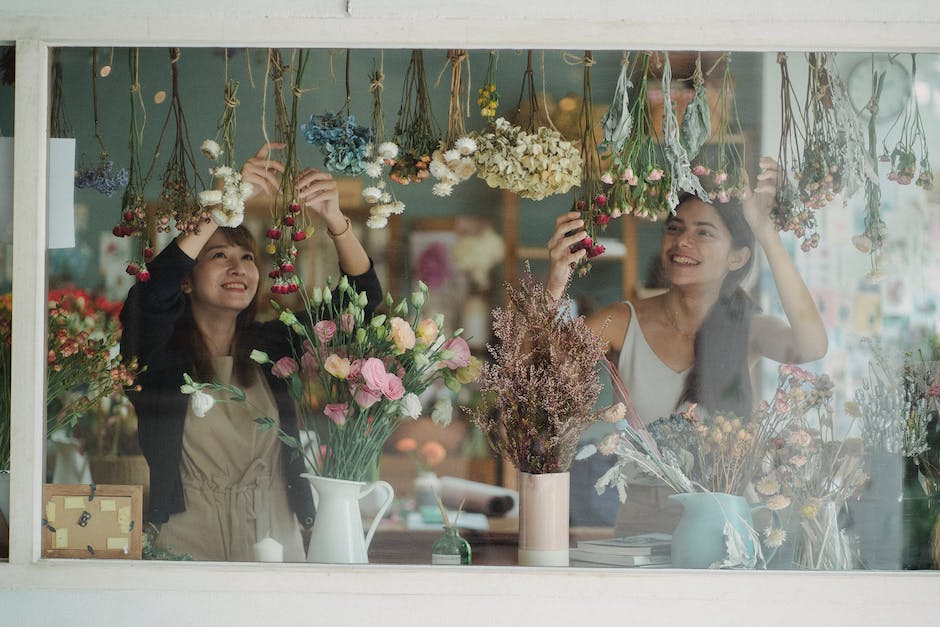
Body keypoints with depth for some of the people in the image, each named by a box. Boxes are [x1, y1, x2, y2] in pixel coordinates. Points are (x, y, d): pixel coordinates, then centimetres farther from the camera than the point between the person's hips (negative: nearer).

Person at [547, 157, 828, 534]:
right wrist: (554, 286, -27)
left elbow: (812, 347, -20)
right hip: (640, 527, 0)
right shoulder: (623, 323, 2)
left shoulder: (747, 330, 2)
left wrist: (766, 234, -24)